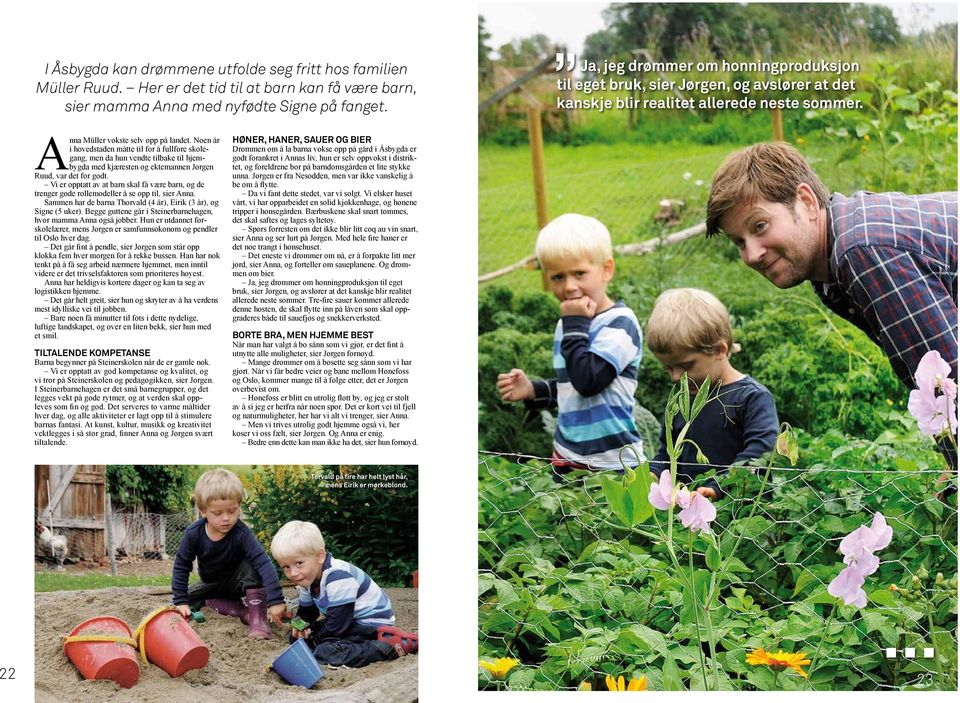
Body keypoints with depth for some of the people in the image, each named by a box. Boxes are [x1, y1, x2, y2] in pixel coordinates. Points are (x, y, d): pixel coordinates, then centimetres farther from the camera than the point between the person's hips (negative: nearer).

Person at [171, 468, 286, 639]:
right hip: (211, 585, 4)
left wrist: (275, 600, -51)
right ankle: (239, 610, -18)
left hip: (237, 581, -4)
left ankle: (258, 618, -29)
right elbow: (181, 566, -12)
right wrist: (180, 600, -19)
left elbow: (264, 564, -41)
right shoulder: (193, 534, -25)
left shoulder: (242, 534, -33)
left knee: (251, 565, -33)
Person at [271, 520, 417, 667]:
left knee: (325, 652, -30)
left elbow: (337, 625, -26)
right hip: (351, 622, 11)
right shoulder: (308, 578, 3)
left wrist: (315, 638, -9)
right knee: (296, 638, 8)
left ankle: (391, 645, -25)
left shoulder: (338, 577, -27)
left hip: (371, 623, -11)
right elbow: (305, 611, 17)